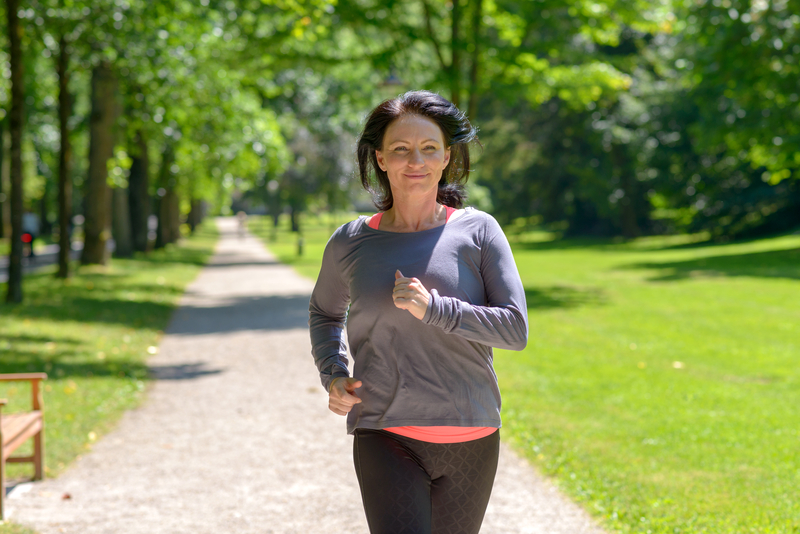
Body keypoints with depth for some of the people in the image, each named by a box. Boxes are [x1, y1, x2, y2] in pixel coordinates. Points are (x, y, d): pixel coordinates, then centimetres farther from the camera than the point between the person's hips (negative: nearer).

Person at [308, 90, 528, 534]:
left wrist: (434, 309, -19)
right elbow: (325, 311, 22)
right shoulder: (351, 243, 2)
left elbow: (515, 329, -7)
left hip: (471, 442, 1)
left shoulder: (478, 231, -1)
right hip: (386, 437, -1)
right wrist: (333, 374, 5)